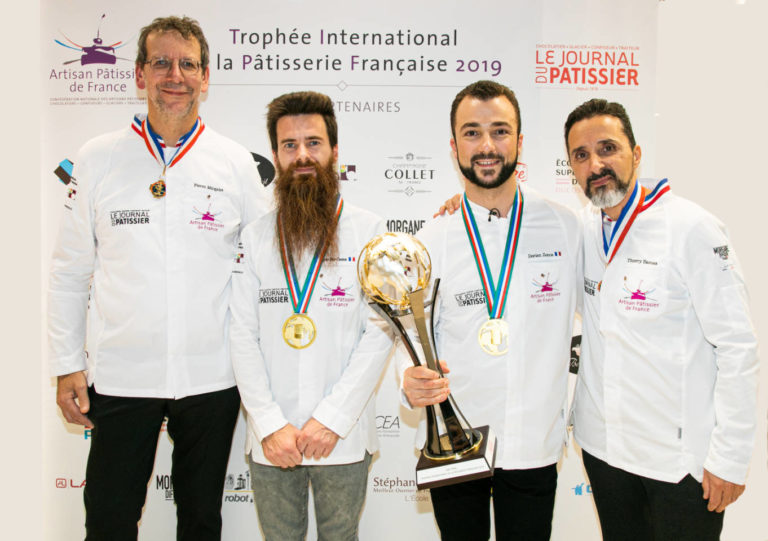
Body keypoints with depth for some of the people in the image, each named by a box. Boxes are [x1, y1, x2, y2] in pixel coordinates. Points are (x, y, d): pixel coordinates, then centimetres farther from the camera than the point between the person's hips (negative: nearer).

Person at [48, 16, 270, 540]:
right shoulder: (98, 159, 2)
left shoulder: (237, 163, 1)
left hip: (212, 376, 0)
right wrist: (67, 365, 2)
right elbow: (70, 271, 6)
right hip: (121, 374, 0)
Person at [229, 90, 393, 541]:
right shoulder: (255, 237, 3)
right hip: (270, 440, 2)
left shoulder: (368, 230, -3)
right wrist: (270, 424, -9)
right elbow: (243, 337, -1)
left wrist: (332, 418, -13)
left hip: (343, 437, -1)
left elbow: (380, 332, -8)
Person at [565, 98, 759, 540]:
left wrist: (730, 457, -14)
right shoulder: (583, 228, 2)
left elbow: (738, 347, -14)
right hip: (603, 445, 5)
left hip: (682, 458, -5)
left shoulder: (693, 228, -14)